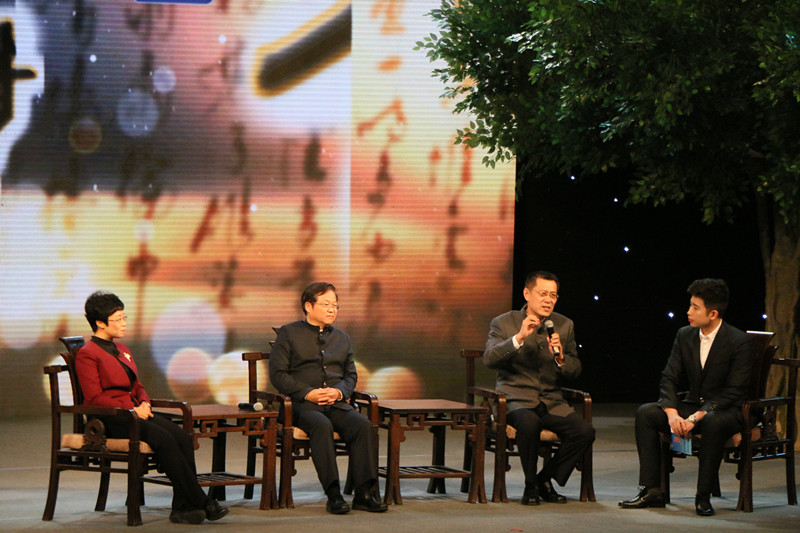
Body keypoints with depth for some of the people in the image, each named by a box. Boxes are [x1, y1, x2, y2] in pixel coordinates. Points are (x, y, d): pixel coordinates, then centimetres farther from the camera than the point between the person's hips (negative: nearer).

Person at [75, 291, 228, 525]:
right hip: (109, 420, -8)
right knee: (164, 439, -30)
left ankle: (182, 508, -23)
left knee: (183, 437, -19)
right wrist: (131, 409, -16)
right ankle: (202, 503, -27)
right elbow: (95, 398, -12)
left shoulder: (122, 349, 22)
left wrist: (144, 404, 2)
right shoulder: (87, 354, -5)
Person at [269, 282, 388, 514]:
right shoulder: (289, 333, 9)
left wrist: (340, 391, -3)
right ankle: (333, 496, -39)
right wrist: (307, 393, -13)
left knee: (363, 425, -26)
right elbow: (277, 373, 0)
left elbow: (351, 375, 22)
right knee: (322, 426, -37)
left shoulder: (342, 337, 24)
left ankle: (365, 493, -27)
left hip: (337, 404, 4)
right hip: (302, 405, -4)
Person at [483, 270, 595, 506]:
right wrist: (518, 338, -25)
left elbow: (575, 371, 10)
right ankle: (530, 485, -15)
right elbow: (489, 359, -14)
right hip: (516, 398, -4)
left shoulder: (564, 325, 10)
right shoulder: (503, 323, 1)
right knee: (529, 423, -37)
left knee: (585, 431, -21)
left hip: (551, 402, 4)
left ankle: (545, 479, 0)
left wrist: (561, 358, -12)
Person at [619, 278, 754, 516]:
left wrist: (696, 418, -25)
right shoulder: (685, 336, 4)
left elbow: (734, 392, -18)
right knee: (645, 413, -15)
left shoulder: (739, 342, -14)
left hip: (725, 410, -6)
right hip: (693, 406, 6)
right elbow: (669, 378, 3)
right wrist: (672, 414, -17)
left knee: (713, 422, -40)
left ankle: (703, 496, -29)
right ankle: (652, 491, -16)